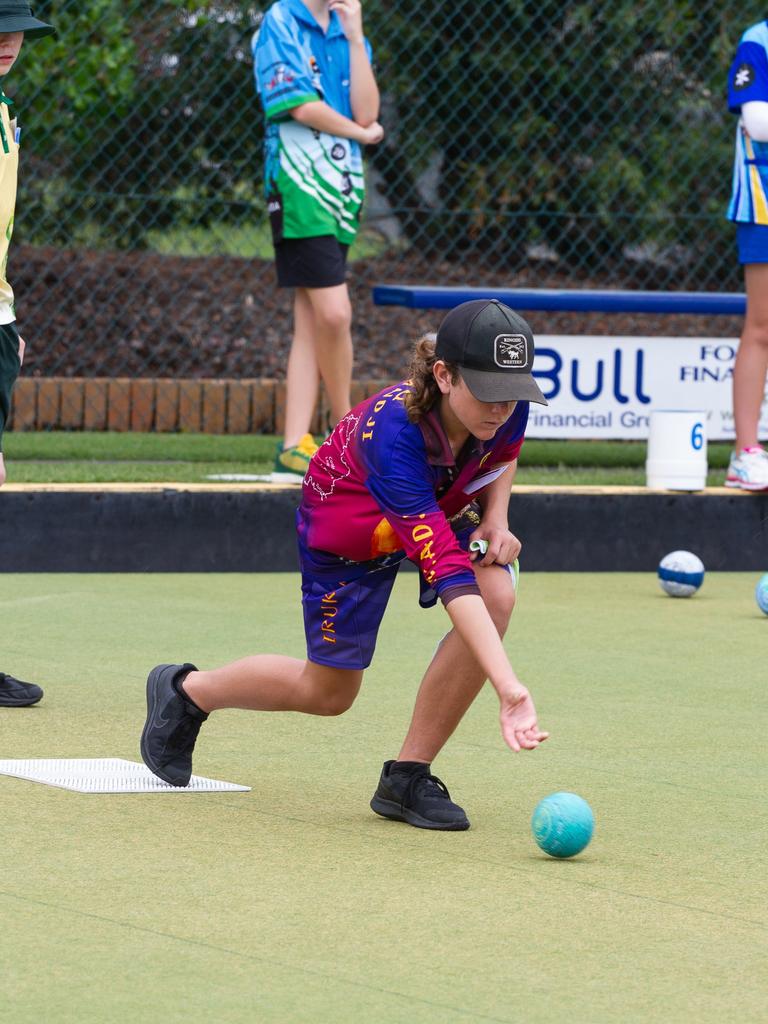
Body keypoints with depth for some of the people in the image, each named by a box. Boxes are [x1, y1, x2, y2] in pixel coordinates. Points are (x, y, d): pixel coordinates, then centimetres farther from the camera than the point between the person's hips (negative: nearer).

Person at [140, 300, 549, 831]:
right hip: (349, 525, -5)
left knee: (496, 595, -27)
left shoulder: (507, 406, -28)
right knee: (328, 693, 9)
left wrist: (496, 519, -17)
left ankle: (408, 777, -12)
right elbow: (448, 572, -51)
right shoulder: (392, 431, -45)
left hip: (446, 504, 5)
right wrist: (510, 688, -58)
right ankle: (186, 690, 40)